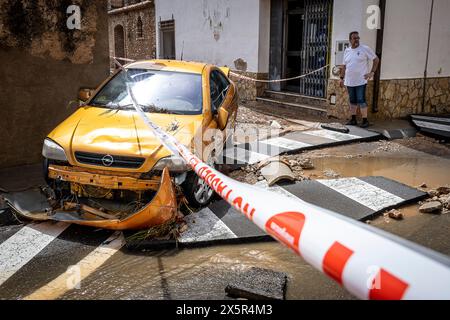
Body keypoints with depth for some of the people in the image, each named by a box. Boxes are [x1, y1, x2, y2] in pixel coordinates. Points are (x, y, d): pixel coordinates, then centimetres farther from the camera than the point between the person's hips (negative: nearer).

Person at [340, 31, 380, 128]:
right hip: (349, 81, 5)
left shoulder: (365, 49, -4)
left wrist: (372, 72, -7)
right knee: (352, 101, 11)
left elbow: (376, 59, -1)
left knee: (361, 101, -9)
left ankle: (365, 121, -2)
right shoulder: (347, 51, 11)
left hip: (361, 81, -5)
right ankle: (353, 120, 18)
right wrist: (342, 78, 13)